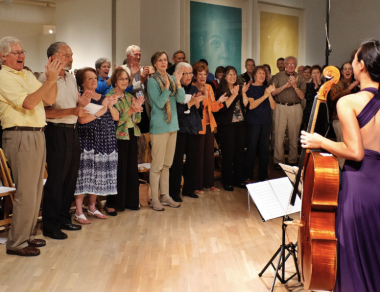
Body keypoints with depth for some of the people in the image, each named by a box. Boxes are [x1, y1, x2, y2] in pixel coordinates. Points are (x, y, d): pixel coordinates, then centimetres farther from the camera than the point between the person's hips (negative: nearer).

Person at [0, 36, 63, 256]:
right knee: (26, 193, -6)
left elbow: (50, 100, 11)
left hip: (37, 135, 9)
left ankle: (28, 235, 26)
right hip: (20, 137, -8)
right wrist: (50, 80, -23)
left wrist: (53, 77, -3)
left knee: (36, 190, 14)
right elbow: (28, 102, -20)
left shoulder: (28, 75, 16)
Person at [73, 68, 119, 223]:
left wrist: (110, 105, -7)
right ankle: (79, 212, -4)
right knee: (85, 175, -8)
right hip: (87, 140, -6)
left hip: (106, 142, 6)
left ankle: (92, 207, 20)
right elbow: (82, 119, -18)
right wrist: (101, 110, -13)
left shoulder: (103, 98, 16)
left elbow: (116, 117, 10)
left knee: (98, 176, 8)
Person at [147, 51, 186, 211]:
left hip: (172, 125, 6)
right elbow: (159, 103, -16)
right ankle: (154, 199, 5)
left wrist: (177, 82, -12)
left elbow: (181, 99, -1)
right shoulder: (152, 81, -7)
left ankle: (165, 196, 22)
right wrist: (167, 86, -23)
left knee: (167, 164, 13)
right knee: (157, 165, -3)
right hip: (159, 126, -6)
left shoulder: (172, 78, 9)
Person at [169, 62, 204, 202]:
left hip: (192, 128, 6)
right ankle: (174, 192, 9)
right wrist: (190, 103, -21)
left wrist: (197, 103, -10)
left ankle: (188, 189, 24)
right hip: (179, 129, -6)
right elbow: (175, 110, -17)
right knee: (177, 161, -1)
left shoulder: (194, 89, 10)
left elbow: (200, 110, 11)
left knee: (192, 159, 11)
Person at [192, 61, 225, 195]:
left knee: (209, 155, 12)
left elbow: (213, 107, 12)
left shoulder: (209, 87, 10)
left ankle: (208, 184, 22)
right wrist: (203, 97, -25)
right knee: (199, 156, -2)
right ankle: (197, 186, 8)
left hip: (209, 125, 7)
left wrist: (219, 101, -7)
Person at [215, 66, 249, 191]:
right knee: (228, 153, -2)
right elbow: (222, 107, -17)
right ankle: (227, 182, 6)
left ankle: (238, 179, 18)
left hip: (240, 124, 5)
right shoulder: (221, 90, -5)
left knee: (240, 152, 8)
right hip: (227, 125, -5)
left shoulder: (239, 88, 11)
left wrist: (243, 93, -10)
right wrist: (233, 95, -20)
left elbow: (245, 104, 3)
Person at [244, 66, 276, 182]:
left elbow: (273, 106, 1)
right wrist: (265, 95, -22)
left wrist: (270, 94, -14)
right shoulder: (250, 88, -3)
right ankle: (248, 177, 5)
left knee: (265, 149, 7)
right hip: (253, 122, -5)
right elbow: (251, 105, -17)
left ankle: (263, 176, 16)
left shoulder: (266, 88, 11)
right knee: (252, 148, -3)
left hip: (266, 122, 5)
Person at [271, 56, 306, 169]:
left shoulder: (300, 78, 7)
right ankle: (278, 161, 3)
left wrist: (295, 86, -14)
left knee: (294, 137, 4)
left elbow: (302, 96, -1)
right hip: (280, 107, -1)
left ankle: (292, 161, 13)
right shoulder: (278, 76, 7)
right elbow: (273, 92, -3)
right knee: (279, 137, -4)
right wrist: (285, 86, -14)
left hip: (295, 108, 1)